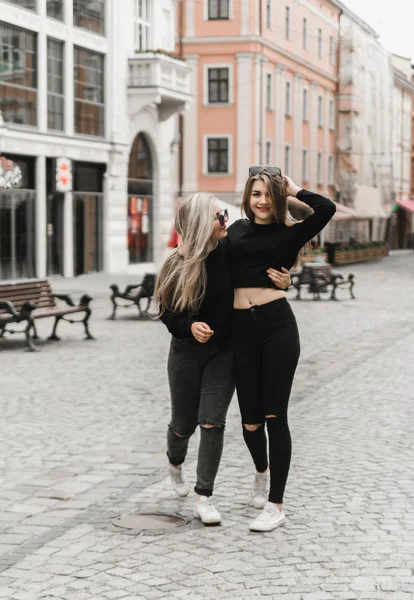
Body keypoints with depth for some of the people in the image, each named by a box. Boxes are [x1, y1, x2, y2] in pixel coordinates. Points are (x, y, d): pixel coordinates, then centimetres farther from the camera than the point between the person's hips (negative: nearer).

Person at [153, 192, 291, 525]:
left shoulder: (233, 250, -11)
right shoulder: (180, 265, -17)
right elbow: (165, 311, -8)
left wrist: (283, 281, -14)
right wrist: (190, 326, -26)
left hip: (224, 350, 1)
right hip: (187, 351, -1)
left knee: (212, 422, -8)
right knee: (184, 424, 12)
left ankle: (204, 498, 1)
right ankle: (176, 465, 48)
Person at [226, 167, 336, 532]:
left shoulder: (288, 234, 2)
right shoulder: (237, 229, 13)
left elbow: (327, 209, -14)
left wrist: (294, 191, -2)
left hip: (277, 324, -3)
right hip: (241, 328, 3)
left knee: (274, 416, -3)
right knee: (250, 419, 7)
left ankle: (275, 504, 4)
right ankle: (262, 471, 41)